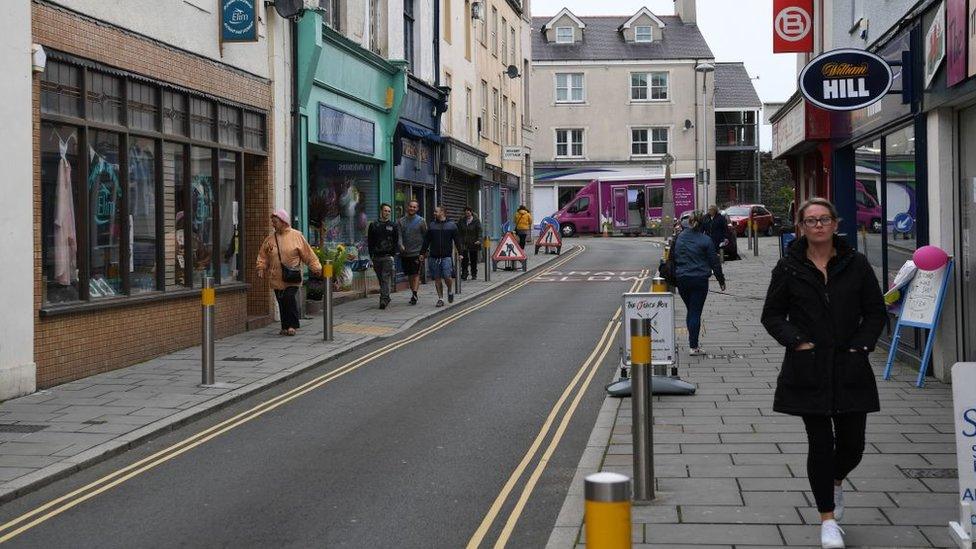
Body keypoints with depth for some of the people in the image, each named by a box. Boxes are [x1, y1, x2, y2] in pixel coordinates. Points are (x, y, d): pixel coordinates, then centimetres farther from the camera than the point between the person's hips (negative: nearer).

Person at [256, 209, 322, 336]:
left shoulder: (296, 236, 0)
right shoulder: (270, 239, 9)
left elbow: (308, 255, 1)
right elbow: (263, 256, 12)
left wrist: (316, 268, -4)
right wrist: (261, 268, -3)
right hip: (277, 278, 4)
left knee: (290, 298, -17)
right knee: (282, 302, 5)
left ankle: (292, 325, -6)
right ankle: (285, 327, 15)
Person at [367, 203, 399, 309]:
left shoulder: (394, 226, 8)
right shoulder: (373, 225, 11)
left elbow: (396, 241, 6)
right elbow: (369, 241, 11)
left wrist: (392, 254, -5)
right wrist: (372, 255, 2)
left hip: (388, 256, -3)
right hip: (377, 256, 3)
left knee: (385, 279, -12)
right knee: (381, 279, 7)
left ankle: (384, 299, -17)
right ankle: (386, 297, 19)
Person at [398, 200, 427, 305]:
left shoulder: (421, 221, 1)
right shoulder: (401, 221, 7)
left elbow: (426, 235, 3)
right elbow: (399, 234, -1)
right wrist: (400, 245, -19)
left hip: (417, 252, -3)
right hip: (404, 253, 3)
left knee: (416, 274, -9)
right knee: (409, 275, 11)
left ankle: (414, 295, -13)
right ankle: (413, 292, 22)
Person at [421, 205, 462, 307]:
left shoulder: (452, 225, 4)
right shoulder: (432, 226, 10)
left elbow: (457, 240, 4)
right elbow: (426, 241, 14)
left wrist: (460, 253, -2)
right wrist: (422, 252, 9)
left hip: (447, 256, -3)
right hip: (434, 256, 3)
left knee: (447, 277, -10)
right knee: (437, 279, 2)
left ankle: (450, 291, 19)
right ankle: (440, 298, 10)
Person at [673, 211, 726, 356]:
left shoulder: (679, 238, 3)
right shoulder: (705, 240, -9)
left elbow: (672, 259, 10)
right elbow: (714, 262, -3)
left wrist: (674, 278, 20)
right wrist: (721, 280, 8)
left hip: (681, 280, 4)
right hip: (699, 280, -4)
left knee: (690, 311, 17)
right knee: (695, 313, 0)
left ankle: (693, 343, 22)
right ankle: (694, 347, 0)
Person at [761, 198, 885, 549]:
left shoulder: (856, 264, 3)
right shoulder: (788, 268, 1)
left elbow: (876, 312, 8)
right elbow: (772, 315, 5)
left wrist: (861, 345, -4)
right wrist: (796, 341, -9)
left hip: (850, 368, 2)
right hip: (809, 369, -1)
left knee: (852, 443, 5)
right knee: (820, 443, -1)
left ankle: (835, 481, 41)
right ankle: (828, 519, 10)